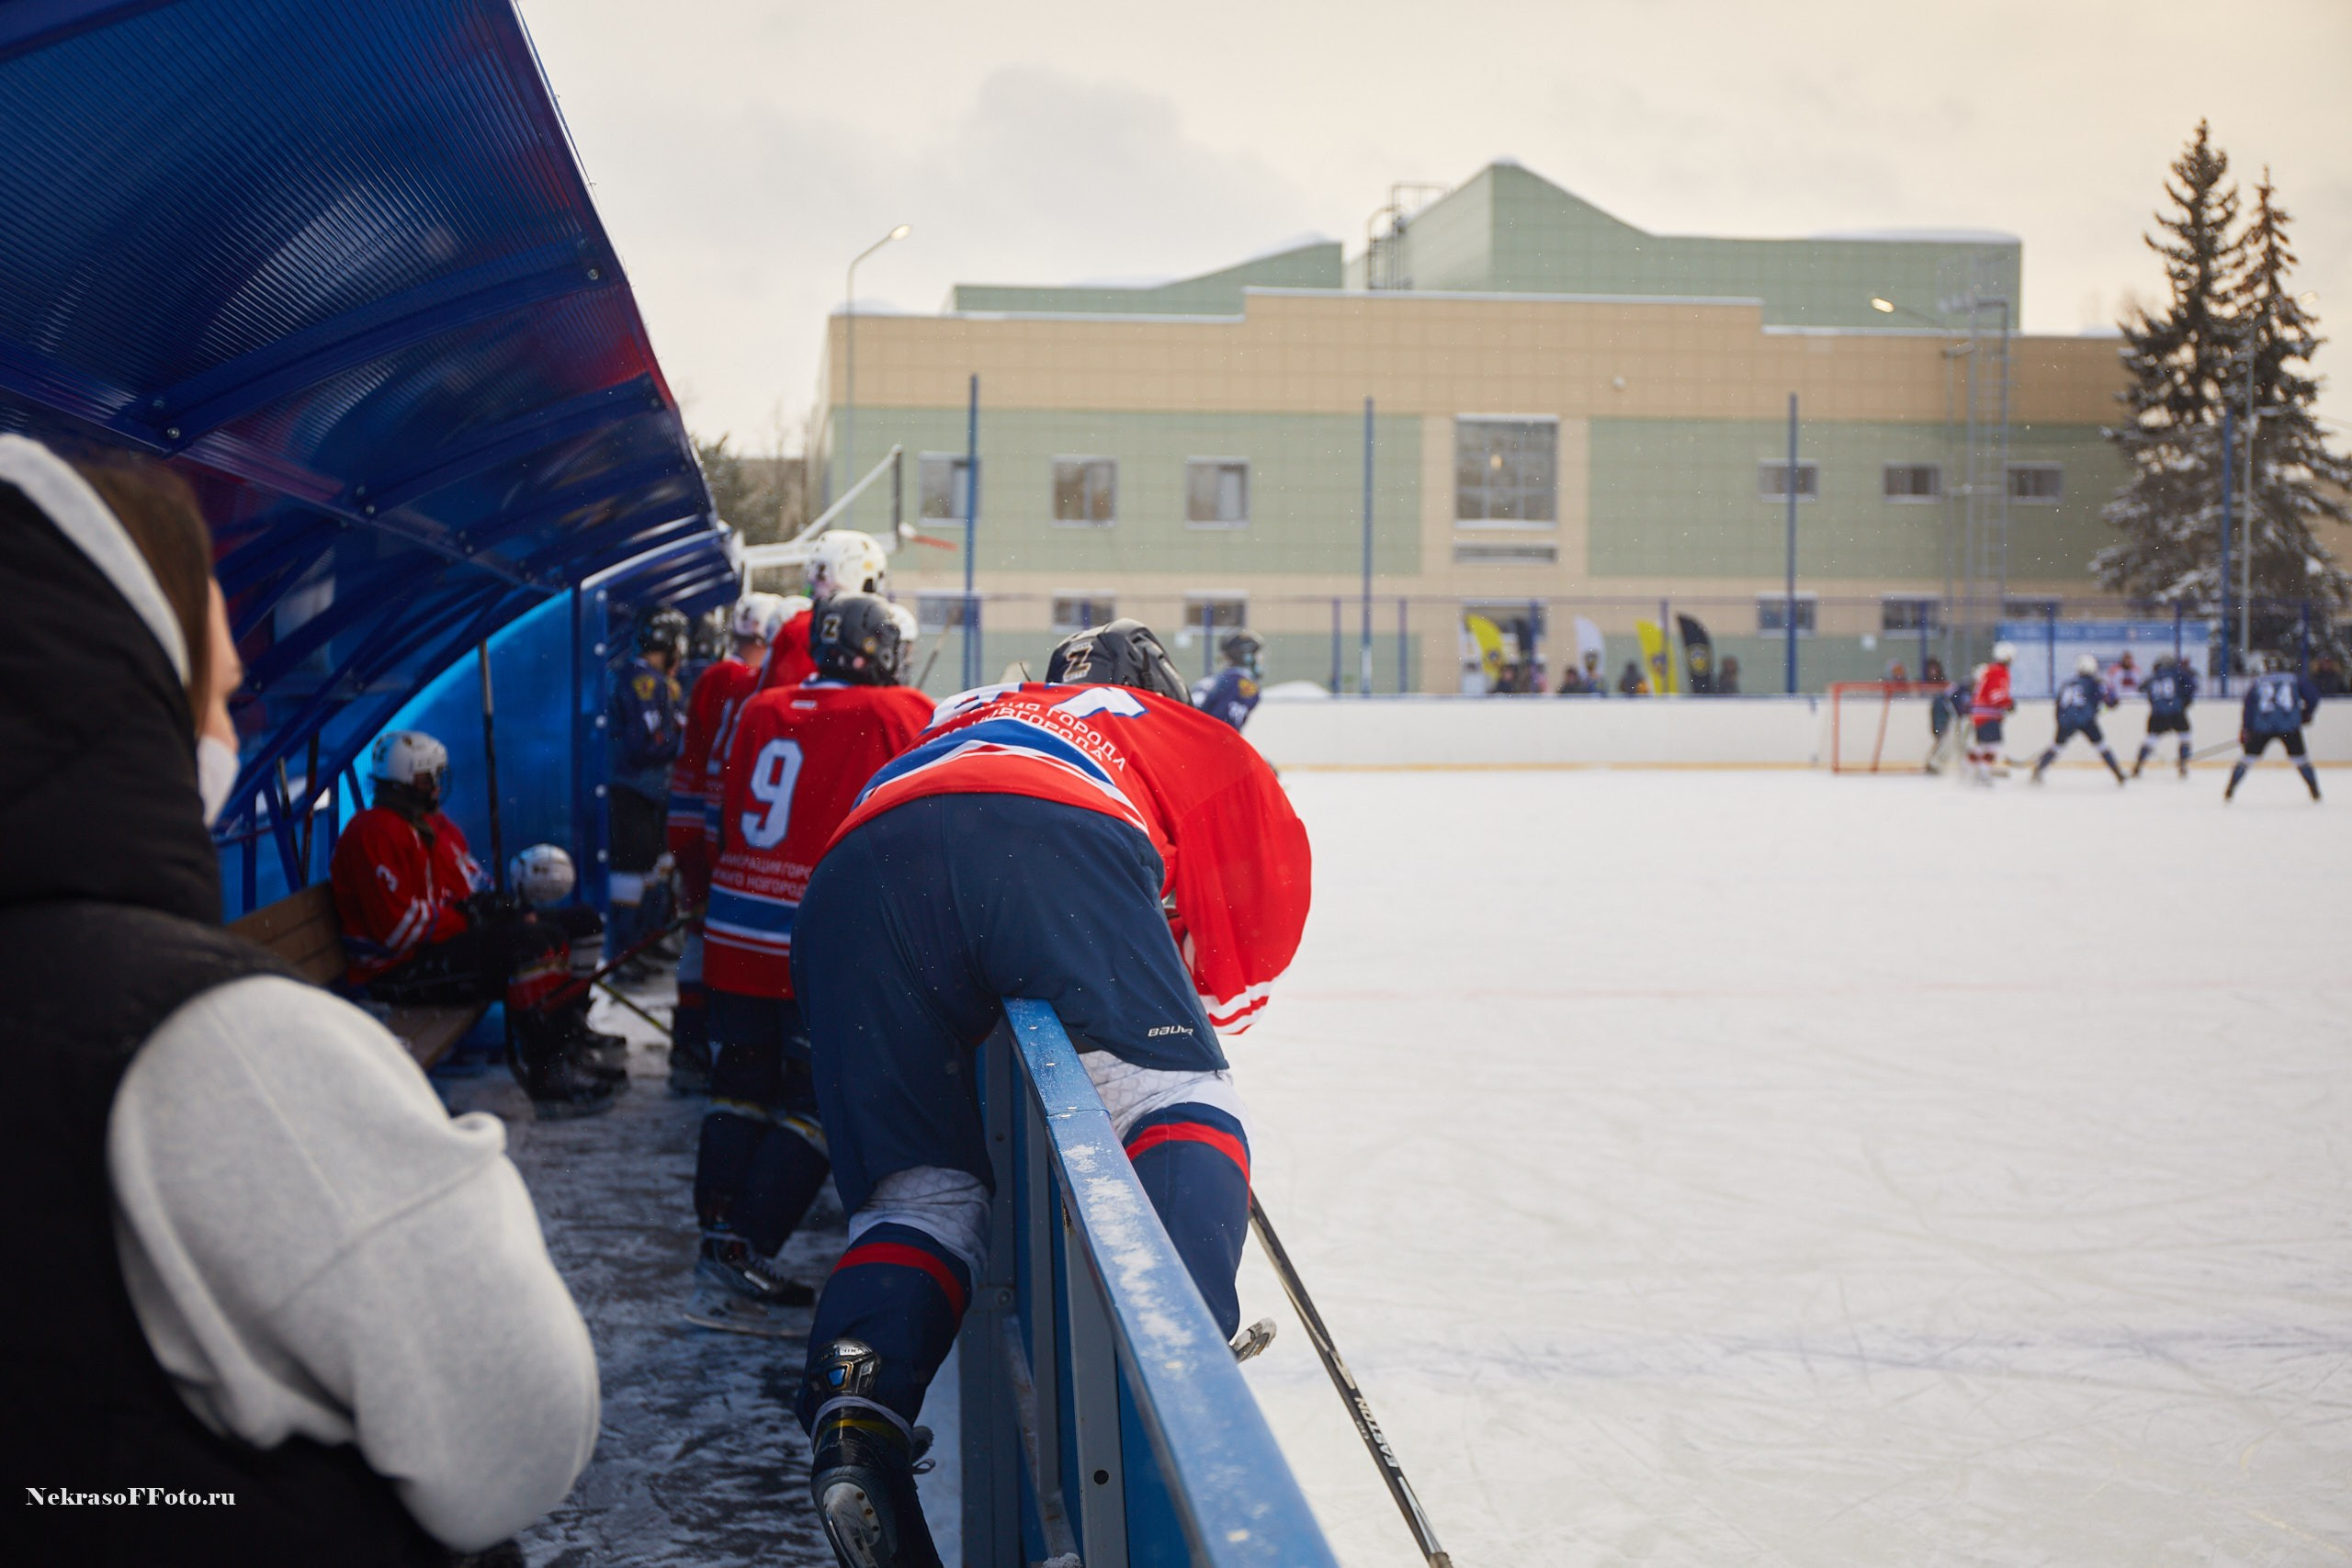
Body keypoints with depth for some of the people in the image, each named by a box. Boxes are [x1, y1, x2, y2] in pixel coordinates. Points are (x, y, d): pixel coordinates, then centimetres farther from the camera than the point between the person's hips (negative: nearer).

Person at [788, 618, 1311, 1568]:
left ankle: (855, 1419, -16)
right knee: (1170, 1088, 0)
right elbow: (1268, 867, 29)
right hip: (1050, 837, -4)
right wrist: (1208, 1005, 43)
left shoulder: (959, 721, 49)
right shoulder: (1179, 732, 38)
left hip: (852, 874, 4)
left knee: (921, 1184, 8)